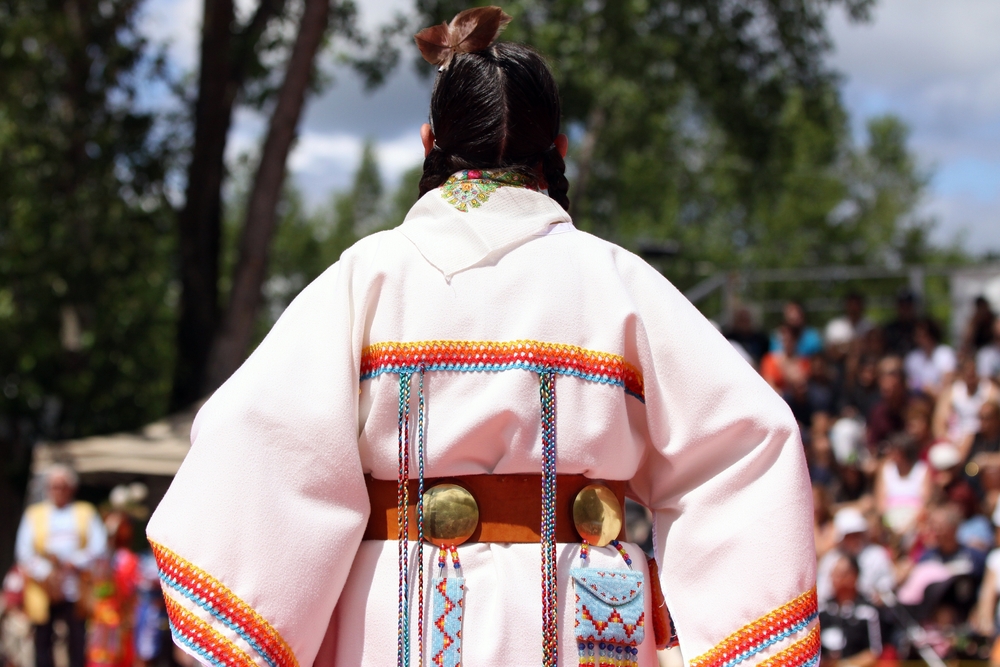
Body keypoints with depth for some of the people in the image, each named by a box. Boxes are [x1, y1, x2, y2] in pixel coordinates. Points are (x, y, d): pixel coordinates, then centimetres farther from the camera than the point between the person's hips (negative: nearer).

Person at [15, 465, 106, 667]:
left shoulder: (86, 513, 13)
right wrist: (46, 574, -13)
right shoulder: (34, 514, 12)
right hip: (43, 594, 1)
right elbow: (24, 551, 1)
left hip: (76, 590, -1)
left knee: (78, 642, -5)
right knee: (43, 640, -1)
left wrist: (73, 563, -14)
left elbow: (99, 545, 0)